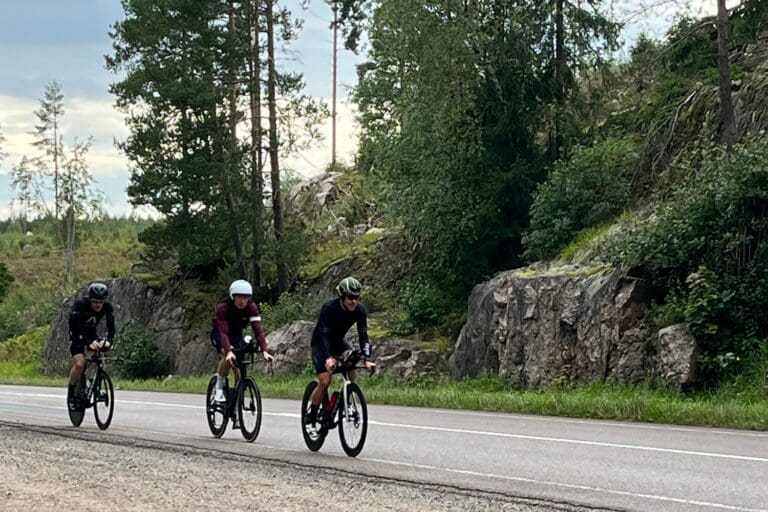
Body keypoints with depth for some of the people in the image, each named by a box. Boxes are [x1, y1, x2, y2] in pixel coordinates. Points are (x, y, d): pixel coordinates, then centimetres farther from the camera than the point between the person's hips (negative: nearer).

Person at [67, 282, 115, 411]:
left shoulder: (107, 307, -19)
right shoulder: (80, 305, -31)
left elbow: (111, 326, -26)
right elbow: (77, 327, -38)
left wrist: (109, 341, -46)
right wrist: (89, 343, -51)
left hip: (91, 332, 5)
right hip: (77, 334, -5)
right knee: (79, 364, -23)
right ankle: (71, 395, -8)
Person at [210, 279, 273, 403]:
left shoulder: (251, 307, -24)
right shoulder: (223, 307, -32)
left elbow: (258, 330, -32)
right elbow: (223, 332, -42)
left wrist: (264, 351, -45)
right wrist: (229, 351, -57)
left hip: (236, 335, 4)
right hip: (218, 334, -4)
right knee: (229, 357, -32)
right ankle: (219, 388, -16)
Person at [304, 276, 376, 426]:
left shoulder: (359, 310, -19)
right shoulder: (329, 308, -31)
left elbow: (363, 335, -22)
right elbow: (324, 334, -37)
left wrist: (367, 359, -37)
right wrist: (328, 357, -51)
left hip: (338, 341, 4)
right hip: (320, 343, -4)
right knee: (325, 381, -16)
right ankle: (311, 416, 4)